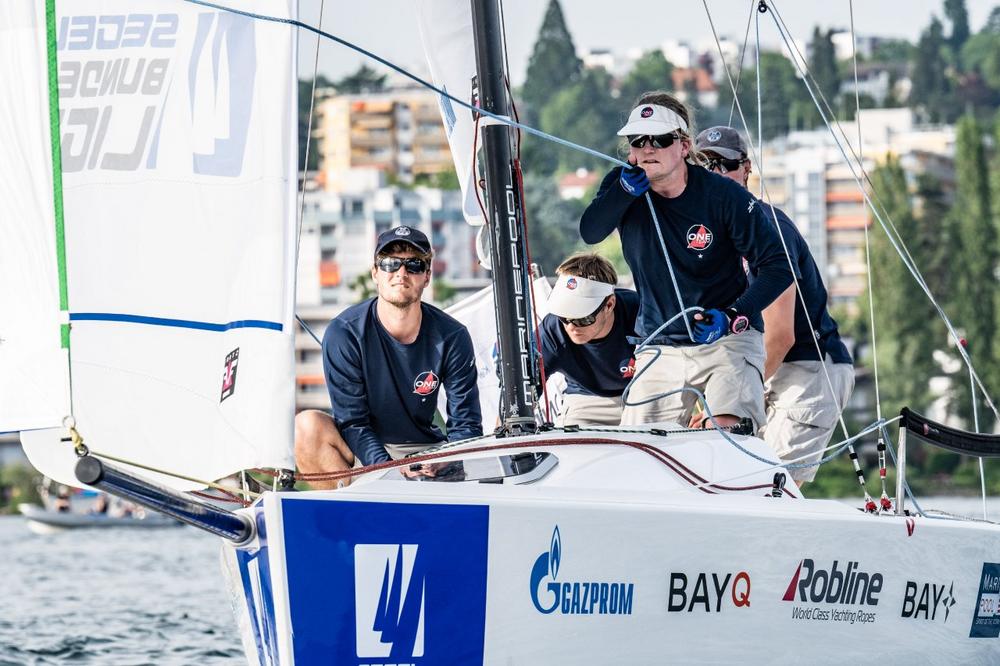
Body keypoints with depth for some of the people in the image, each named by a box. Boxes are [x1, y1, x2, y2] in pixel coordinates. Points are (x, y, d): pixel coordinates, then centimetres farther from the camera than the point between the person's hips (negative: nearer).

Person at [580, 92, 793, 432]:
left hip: (727, 340, -4)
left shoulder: (724, 195, -11)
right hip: (660, 348, 4)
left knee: (729, 434, -26)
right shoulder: (622, 185, 0)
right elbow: (590, 233, -18)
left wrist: (733, 317, -22)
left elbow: (779, 266, -9)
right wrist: (623, 192, -35)